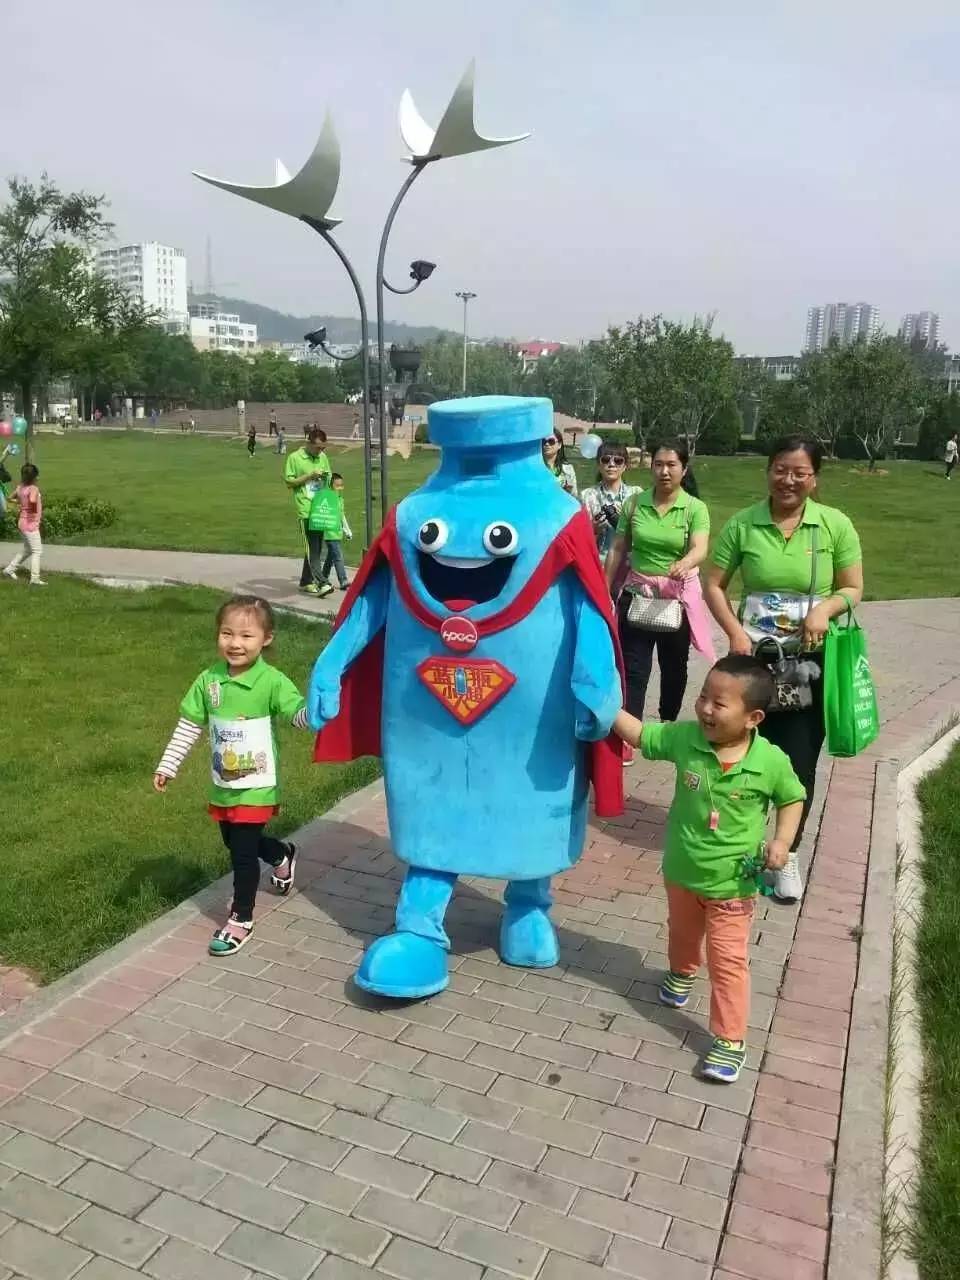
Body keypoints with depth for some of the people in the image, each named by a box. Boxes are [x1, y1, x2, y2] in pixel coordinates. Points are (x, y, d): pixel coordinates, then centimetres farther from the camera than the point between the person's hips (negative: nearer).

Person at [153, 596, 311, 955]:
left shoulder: (272, 682, -18)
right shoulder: (208, 680, -5)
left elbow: (299, 715, -24)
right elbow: (189, 726, 4)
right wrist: (167, 765, 6)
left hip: (256, 787, -5)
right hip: (222, 786, 6)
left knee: (243, 851, -1)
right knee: (235, 842, 22)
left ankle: (241, 920, 20)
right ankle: (282, 856, 53)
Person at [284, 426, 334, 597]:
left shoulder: (323, 457, 14)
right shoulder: (294, 458, -2)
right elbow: (288, 482, -4)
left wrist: (325, 477, 5)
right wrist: (309, 476, -12)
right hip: (305, 509, -6)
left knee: (316, 547, 9)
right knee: (312, 547, -11)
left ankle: (306, 581, 19)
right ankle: (321, 583, -16)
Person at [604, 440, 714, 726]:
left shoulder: (696, 508, -7)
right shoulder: (634, 503, -2)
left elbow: (700, 549, -22)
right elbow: (617, 550, 3)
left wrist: (684, 563, -44)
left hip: (678, 597, 0)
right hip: (636, 595, 1)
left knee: (674, 667, 16)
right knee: (632, 670, -3)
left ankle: (668, 725, 36)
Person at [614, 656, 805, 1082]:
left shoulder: (771, 762, -22)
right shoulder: (684, 737, -18)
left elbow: (792, 798, -4)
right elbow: (639, 734, -5)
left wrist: (781, 841, -18)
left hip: (732, 883, -3)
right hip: (681, 871, 4)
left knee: (728, 961, 4)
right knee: (682, 932, 30)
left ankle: (729, 1040, 20)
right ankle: (682, 972, 61)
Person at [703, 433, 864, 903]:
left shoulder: (836, 524, -6)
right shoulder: (742, 524, -6)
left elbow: (853, 588, 1)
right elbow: (713, 585, -1)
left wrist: (826, 607, -20)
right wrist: (735, 632, -15)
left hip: (811, 661, 0)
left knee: (800, 760, 6)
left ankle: (788, 854, 26)